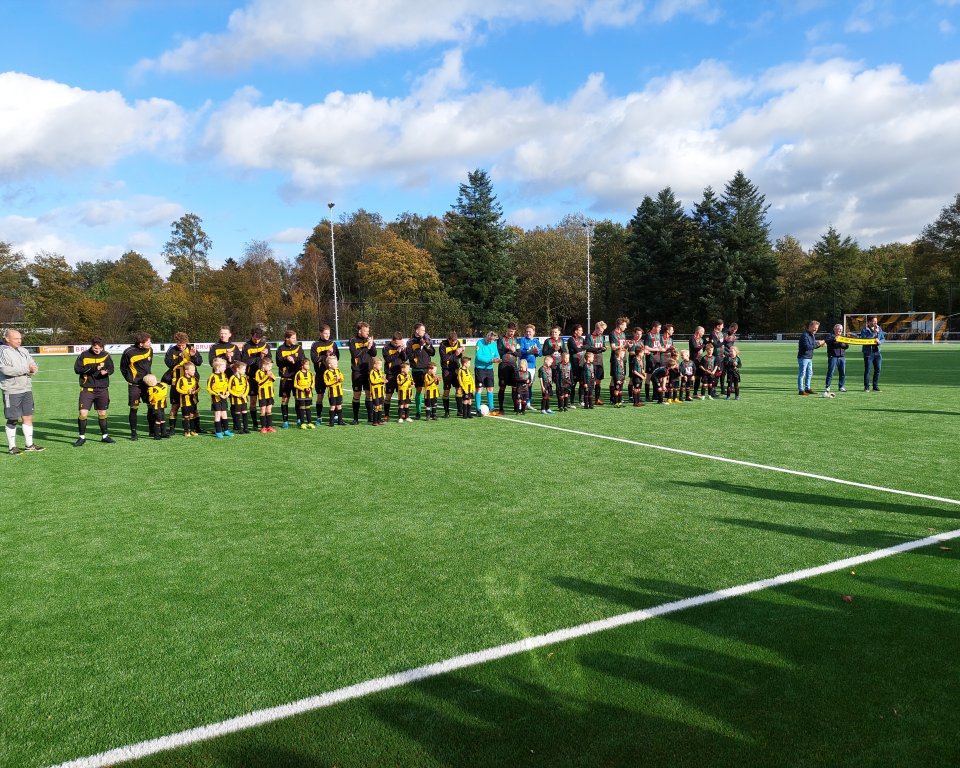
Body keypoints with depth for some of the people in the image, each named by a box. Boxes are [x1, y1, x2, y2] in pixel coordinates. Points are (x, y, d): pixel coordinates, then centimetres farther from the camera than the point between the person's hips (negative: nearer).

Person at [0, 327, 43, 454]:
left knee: (28, 417, 10)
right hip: (12, 391, -7)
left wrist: (33, 370, -11)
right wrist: (26, 369, -15)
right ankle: (12, 447, 11)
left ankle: (29, 445, 19)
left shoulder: (23, 351, 13)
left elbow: (34, 366, 13)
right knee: (12, 420, 1)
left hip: (26, 389, 7)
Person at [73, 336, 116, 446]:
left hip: (102, 389, 2)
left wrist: (106, 372, -18)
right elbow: (77, 369, -9)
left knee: (102, 413, 11)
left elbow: (111, 369, 6)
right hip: (87, 389, -2)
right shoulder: (83, 355, -3)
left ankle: (105, 436, 25)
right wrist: (94, 368, -19)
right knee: (83, 413, -8)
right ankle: (82, 437, 6)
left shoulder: (106, 355, 4)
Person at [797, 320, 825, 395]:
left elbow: (813, 346, 19)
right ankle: (801, 390, -2)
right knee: (802, 374, -5)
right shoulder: (805, 335, -15)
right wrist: (817, 344, -23)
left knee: (809, 373, 13)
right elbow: (807, 347, -24)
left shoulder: (813, 335, 15)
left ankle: (807, 388, 22)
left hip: (809, 358, 9)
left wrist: (820, 344, 2)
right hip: (803, 357, -9)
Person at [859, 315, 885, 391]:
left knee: (878, 369, 5)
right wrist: (874, 332, -20)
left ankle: (875, 386, 15)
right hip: (868, 352, -5)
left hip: (877, 351, 5)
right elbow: (864, 339, -19)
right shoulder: (864, 329, -5)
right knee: (867, 370, -4)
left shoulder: (879, 329, 11)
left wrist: (879, 341, -9)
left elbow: (883, 338, 13)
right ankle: (866, 387, 4)